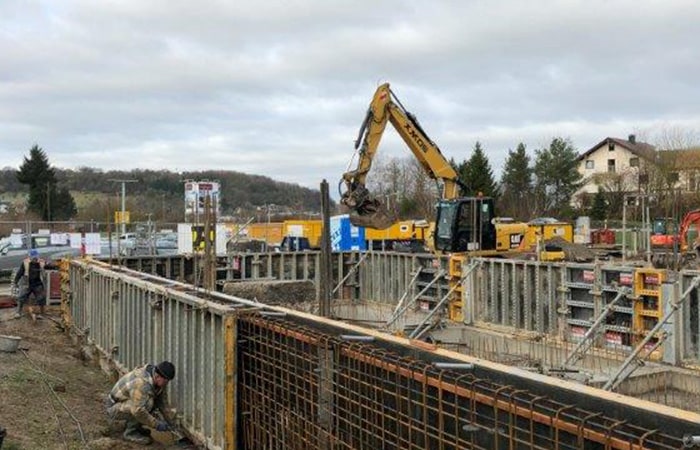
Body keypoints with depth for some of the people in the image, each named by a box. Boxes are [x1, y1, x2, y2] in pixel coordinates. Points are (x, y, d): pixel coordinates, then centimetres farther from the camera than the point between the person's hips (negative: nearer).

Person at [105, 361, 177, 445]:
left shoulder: (159, 381, -7)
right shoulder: (141, 383, -35)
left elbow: (163, 402, 2)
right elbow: (138, 410, -40)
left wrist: (170, 421, -6)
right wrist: (156, 424, -32)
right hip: (114, 408, -9)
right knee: (147, 403, -31)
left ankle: (132, 424, 11)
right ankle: (131, 432, -14)